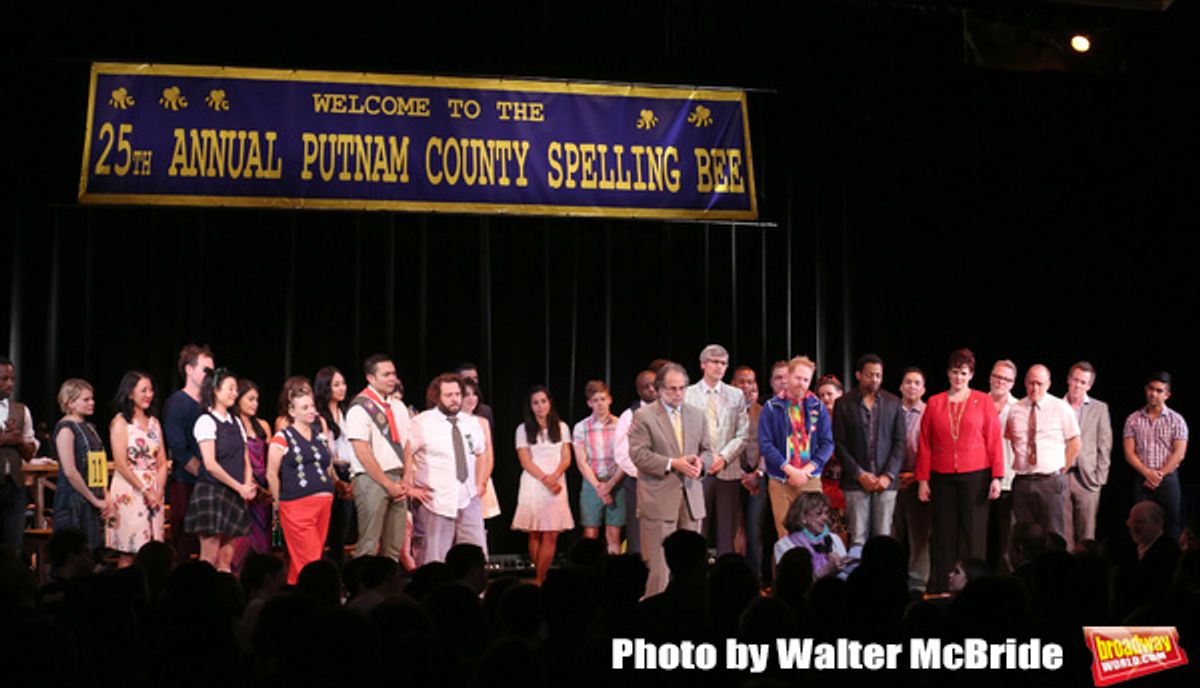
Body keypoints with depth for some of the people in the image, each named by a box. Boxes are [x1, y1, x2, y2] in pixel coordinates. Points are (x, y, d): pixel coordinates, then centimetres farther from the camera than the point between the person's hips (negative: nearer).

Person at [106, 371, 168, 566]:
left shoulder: (153, 422, 16)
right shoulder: (120, 422, -2)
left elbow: (162, 462, 12)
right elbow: (121, 464, -9)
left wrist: (159, 491, -2)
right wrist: (145, 490, -11)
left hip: (154, 492, 6)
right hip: (129, 490, -6)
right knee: (127, 554, -6)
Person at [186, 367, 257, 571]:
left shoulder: (236, 423, 15)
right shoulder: (206, 421, -6)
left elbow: (245, 460, 14)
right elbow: (210, 464, -14)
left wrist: (248, 485, -5)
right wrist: (240, 487, -12)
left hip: (234, 495, 7)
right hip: (212, 492, -7)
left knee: (226, 560, 5)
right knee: (209, 560, -7)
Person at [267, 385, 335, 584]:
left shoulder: (320, 434, 15)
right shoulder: (283, 438, -2)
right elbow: (271, 474, -1)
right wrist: (280, 502, 2)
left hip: (323, 504, 5)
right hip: (297, 506, -5)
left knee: (299, 560, 9)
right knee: (310, 560, -10)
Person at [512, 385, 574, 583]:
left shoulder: (561, 428, 12)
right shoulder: (523, 429, 7)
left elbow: (566, 459, 7)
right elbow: (525, 461, 0)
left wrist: (554, 476, -11)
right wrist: (545, 479, -12)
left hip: (557, 485, 1)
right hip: (533, 485, -1)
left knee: (551, 536, -7)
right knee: (535, 535, -1)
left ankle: (538, 581, -7)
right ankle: (541, 578, 5)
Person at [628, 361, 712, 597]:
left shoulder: (697, 416, 15)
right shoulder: (643, 416, -2)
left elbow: (706, 450, 19)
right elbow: (638, 454, -9)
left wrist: (700, 461, -5)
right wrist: (673, 464, -17)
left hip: (691, 498, 5)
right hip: (659, 499, -5)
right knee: (658, 566, -6)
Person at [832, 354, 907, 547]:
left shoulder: (892, 403, 8)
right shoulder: (844, 404, 3)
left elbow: (900, 442, 6)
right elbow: (839, 444, 1)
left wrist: (888, 475, -5)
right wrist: (860, 475, -7)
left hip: (885, 481, 1)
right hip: (856, 481, -1)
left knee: (883, 537, -1)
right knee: (858, 538, -4)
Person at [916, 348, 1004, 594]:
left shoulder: (983, 401, 3)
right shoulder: (934, 403, 8)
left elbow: (994, 441, 0)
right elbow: (925, 444, 7)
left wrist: (996, 477, -6)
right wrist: (922, 479, 1)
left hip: (975, 476, -2)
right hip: (942, 477, 2)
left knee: (973, 534, 0)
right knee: (943, 535, 5)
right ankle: (939, 589, 9)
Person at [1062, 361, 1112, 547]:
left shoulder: (1099, 408, 8)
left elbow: (1105, 446, 6)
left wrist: (1100, 477, -2)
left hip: (1086, 478, 0)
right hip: (1060, 477, 1)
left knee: (1087, 535, -1)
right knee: (1063, 534, -1)